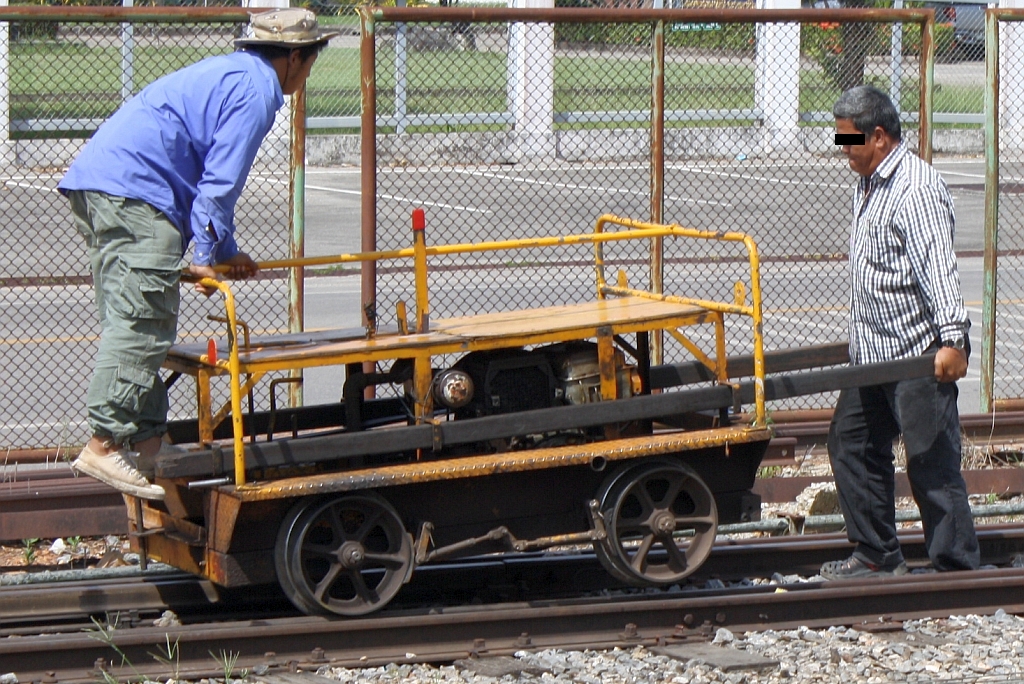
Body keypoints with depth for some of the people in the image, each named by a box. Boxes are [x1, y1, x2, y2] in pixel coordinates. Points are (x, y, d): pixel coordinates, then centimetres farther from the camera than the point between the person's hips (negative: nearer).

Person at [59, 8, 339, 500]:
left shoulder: (227, 73, 29)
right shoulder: (257, 89, -3)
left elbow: (203, 177, 35)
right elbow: (220, 181, -10)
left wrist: (225, 252, 35)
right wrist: (207, 256, -6)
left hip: (94, 182, 11)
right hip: (136, 189, -11)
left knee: (128, 324, 10)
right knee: (142, 325, -13)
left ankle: (146, 438, 11)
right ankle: (106, 445, -19)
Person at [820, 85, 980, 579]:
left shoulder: (916, 190, -18)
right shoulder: (870, 185, 14)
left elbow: (938, 269, -26)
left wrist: (952, 339, -33)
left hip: (921, 356, -10)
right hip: (874, 353, 10)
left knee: (931, 461, -6)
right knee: (851, 443, 14)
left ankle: (957, 571, 0)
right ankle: (877, 555, 24)